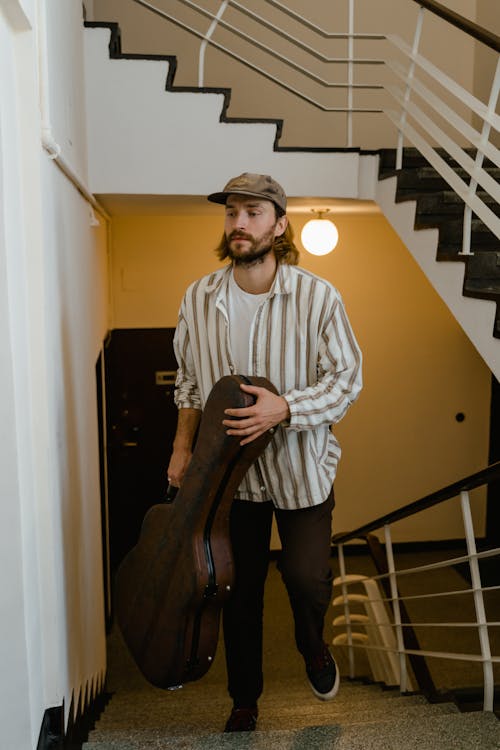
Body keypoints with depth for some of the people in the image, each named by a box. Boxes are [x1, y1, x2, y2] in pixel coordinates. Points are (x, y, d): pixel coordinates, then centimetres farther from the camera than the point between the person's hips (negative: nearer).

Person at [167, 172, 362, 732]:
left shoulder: (317, 297, -14)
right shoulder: (198, 298, -3)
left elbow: (346, 378, -11)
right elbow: (190, 382, 8)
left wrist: (284, 408, -25)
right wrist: (183, 446, 3)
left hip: (302, 467, -2)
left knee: (306, 578, -1)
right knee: (240, 591, 13)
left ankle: (312, 644, 40)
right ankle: (244, 702, 38)